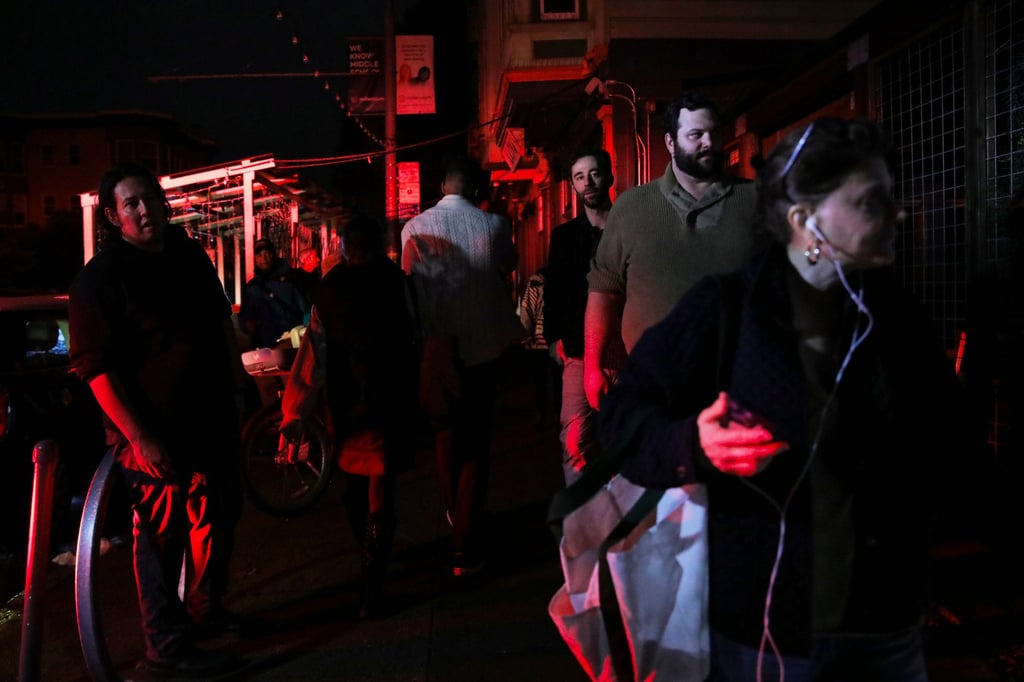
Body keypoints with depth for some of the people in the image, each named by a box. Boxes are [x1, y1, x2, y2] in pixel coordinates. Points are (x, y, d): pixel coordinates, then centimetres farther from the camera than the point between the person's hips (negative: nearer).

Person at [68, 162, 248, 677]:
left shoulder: (189, 254, 6)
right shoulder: (99, 278, -15)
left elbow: (221, 319, 20)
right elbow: (96, 368, -19)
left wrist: (237, 377, 19)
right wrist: (140, 438, -24)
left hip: (212, 416, 8)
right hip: (156, 430, -8)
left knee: (219, 517, 20)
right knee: (164, 535, 3)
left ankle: (205, 613, 41)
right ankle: (167, 645, 21)